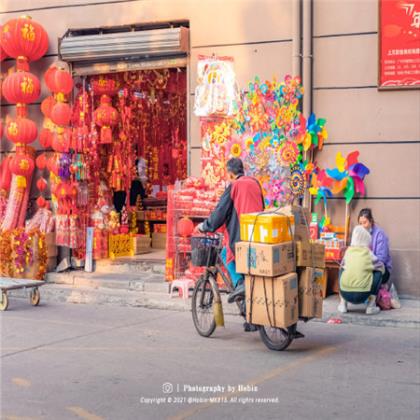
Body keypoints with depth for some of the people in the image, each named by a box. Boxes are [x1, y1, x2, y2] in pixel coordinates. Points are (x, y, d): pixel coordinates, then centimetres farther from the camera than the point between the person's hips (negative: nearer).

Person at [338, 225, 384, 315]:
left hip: (345, 294, 3)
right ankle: (371, 306, 11)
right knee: (378, 272, 17)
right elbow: (382, 268, 17)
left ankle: (343, 304, 22)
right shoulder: (369, 254, 2)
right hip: (362, 295, -3)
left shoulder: (348, 251, 8)